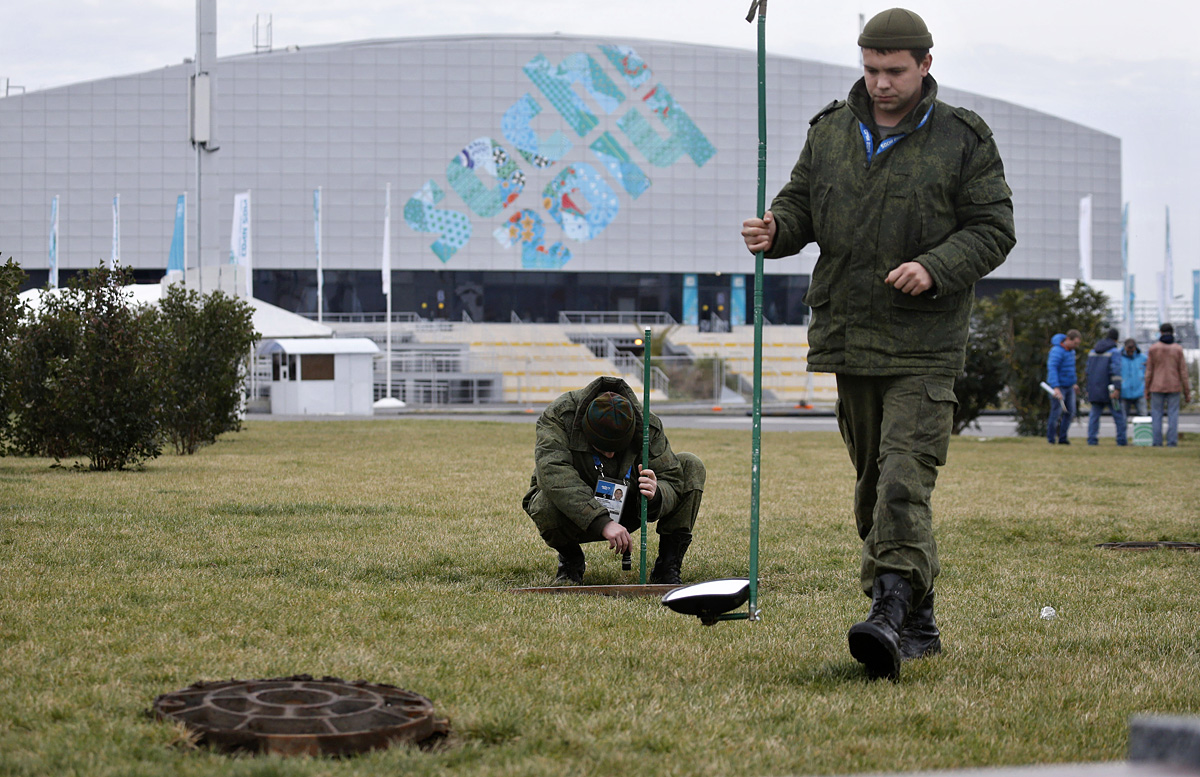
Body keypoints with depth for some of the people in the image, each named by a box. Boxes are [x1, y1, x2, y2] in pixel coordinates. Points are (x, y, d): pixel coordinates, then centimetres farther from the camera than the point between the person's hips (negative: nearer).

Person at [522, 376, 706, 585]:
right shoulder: (558, 416, -28)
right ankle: (570, 559, -3)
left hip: (623, 514, 3)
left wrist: (655, 495, -43)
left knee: (692, 466, -13)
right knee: (546, 507, -40)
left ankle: (668, 566, -7)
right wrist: (602, 522, -50)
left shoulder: (648, 425, -20)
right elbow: (554, 474, -42)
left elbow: (673, 480, -17)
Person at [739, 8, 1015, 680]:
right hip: (848, 336, 5)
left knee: (904, 478, -18)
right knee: (873, 480, 10)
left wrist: (936, 269, -18)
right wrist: (775, 230, -6)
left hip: (925, 346, -5)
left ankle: (891, 611, -26)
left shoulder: (963, 140, -2)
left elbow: (993, 229, -2)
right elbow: (802, 203, 17)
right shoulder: (830, 130, 10)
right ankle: (918, 622, 20)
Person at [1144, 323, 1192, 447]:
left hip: (1157, 387, 0)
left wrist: (1147, 390, 6)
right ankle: (1172, 441, -3)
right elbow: (1183, 372, -2)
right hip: (1174, 388, 0)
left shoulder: (1153, 349, -3)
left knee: (1156, 415, 3)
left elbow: (1149, 372, -2)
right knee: (1173, 415, 3)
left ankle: (1157, 442, -2)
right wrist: (1187, 393, 3)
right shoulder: (1178, 349, -2)